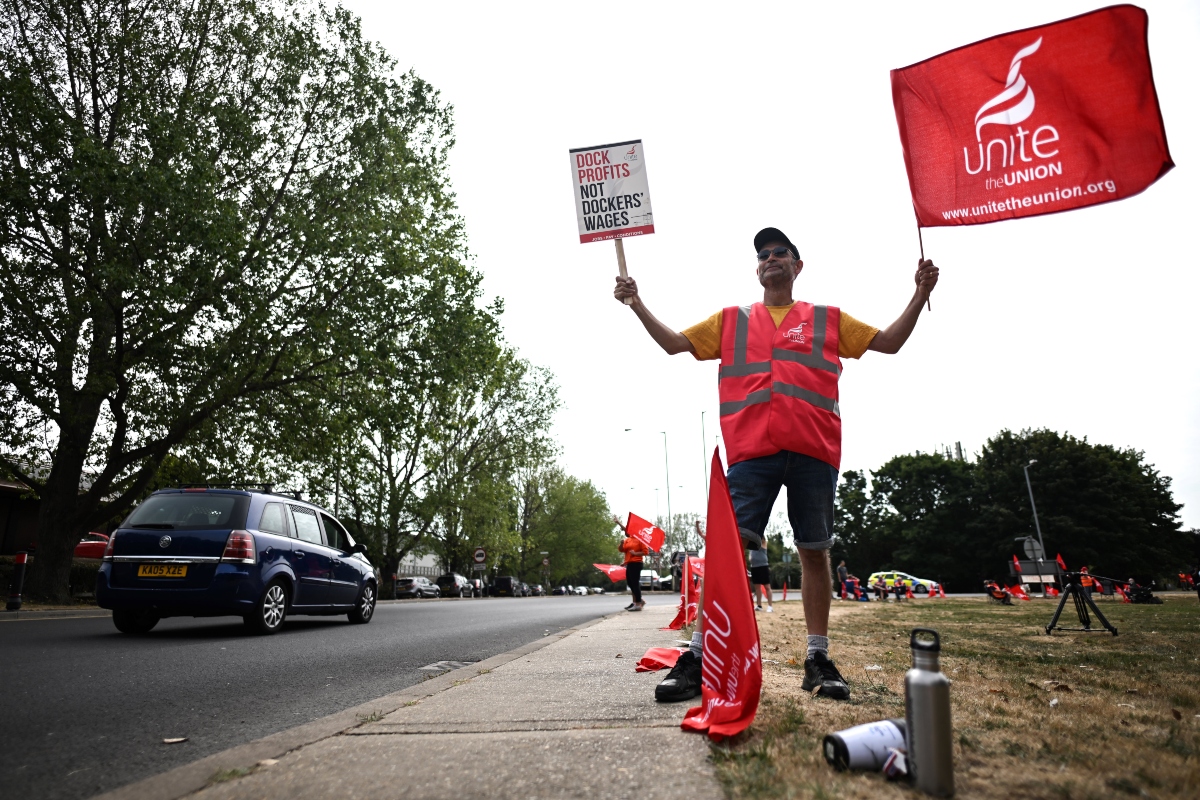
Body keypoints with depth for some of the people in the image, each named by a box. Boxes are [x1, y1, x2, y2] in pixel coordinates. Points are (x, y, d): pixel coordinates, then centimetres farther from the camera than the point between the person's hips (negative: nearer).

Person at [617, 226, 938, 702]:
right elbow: (675, 343, 19)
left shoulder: (828, 319, 21)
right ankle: (698, 657, -3)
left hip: (814, 450, 1)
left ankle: (818, 659, 16)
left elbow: (889, 342, 22)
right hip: (751, 450, -1)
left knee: (814, 551, 5)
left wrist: (920, 293, 11)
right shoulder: (731, 320, 22)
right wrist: (637, 304, 9)